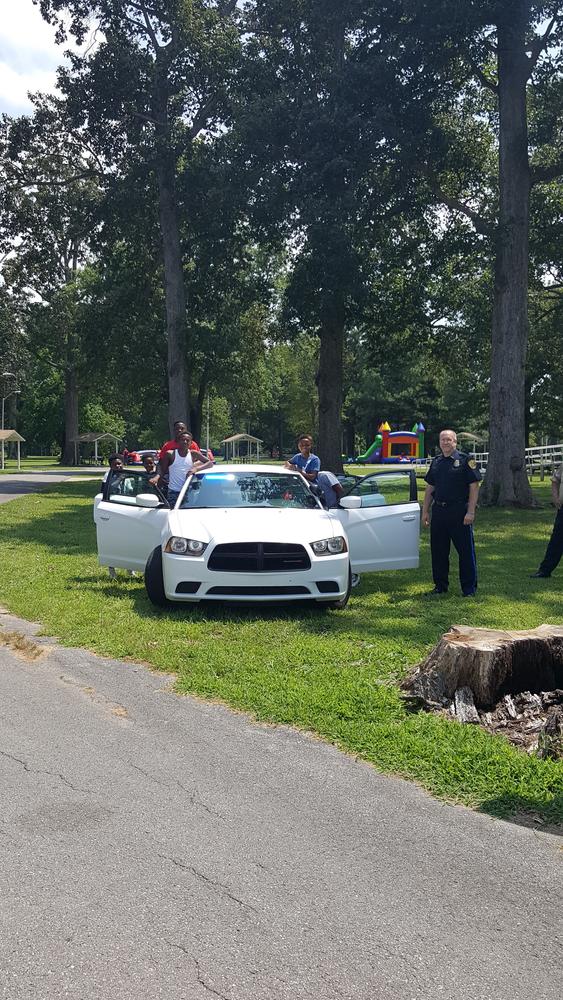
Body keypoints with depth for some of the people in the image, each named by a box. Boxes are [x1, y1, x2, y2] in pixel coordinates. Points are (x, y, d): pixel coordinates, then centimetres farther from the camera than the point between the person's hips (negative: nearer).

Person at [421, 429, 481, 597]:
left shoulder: (465, 460, -4)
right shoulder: (436, 462, 13)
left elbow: (474, 486, -8)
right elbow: (430, 488, 17)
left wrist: (470, 512, -15)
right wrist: (425, 511, 11)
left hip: (460, 512, -6)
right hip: (438, 511, 6)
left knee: (466, 551, -1)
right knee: (438, 551, 9)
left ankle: (469, 588, 8)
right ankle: (440, 586, 21)